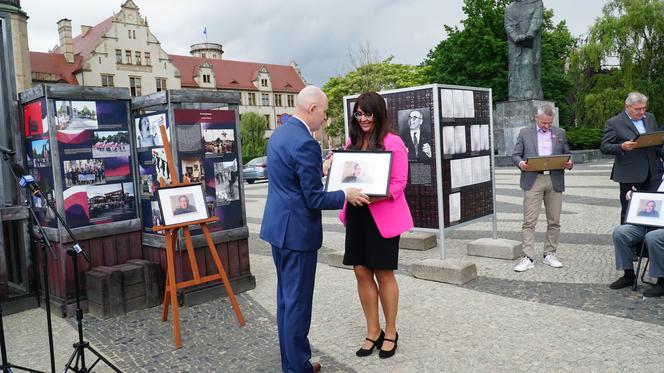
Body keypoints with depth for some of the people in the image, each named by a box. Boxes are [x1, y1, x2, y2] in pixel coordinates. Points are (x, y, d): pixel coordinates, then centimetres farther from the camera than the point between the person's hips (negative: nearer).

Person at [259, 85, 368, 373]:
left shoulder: (279, 133, 10)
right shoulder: (305, 143, -21)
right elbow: (314, 200, -19)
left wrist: (320, 170, 21)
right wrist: (346, 195, -4)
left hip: (278, 227, 10)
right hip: (297, 231, -10)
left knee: (286, 299, 18)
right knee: (298, 302, 2)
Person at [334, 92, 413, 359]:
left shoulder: (392, 142, -8)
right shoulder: (351, 142, 10)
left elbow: (399, 183, -11)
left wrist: (373, 196, -25)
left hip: (382, 215, -5)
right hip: (356, 214, 5)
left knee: (383, 273, 5)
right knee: (361, 272, 8)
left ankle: (390, 333, 24)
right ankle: (373, 332, 25)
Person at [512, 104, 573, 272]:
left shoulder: (560, 133, 14)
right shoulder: (525, 132, 8)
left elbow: (566, 155, 16)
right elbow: (515, 154, 5)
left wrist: (569, 164, -7)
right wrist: (520, 163, -16)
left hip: (555, 181, 3)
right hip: (533, 181, -3)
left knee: (554, 221, 7)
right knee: (529, 221, -7)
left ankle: (549, 255, 19)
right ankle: (528, 258, -5)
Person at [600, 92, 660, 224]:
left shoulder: (650, 118, 12)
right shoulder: (614, 123, -6)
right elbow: (604, 147, -8)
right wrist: (621, 147, -25)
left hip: (650, 173, 5)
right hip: (629, 175, -5)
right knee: (628, 212, 1)